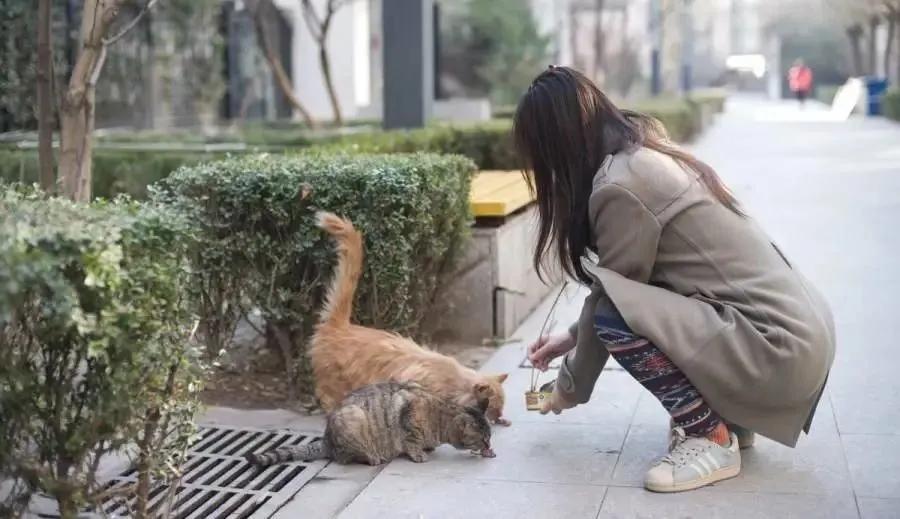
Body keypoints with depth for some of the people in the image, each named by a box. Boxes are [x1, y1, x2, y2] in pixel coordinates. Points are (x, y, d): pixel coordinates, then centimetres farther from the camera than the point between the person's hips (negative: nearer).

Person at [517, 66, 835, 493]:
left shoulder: (620, 186, -18)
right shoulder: (647, 155, 10)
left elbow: (607, 302, -9)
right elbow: (630, 282, 20)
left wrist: (569, 389, 7)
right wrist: (572, 336, 26)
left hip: (781, 349, -10)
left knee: (616, 314, -19)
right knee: (625, 297, 16)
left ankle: (710, 436, -5)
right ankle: (729, 415, 17)